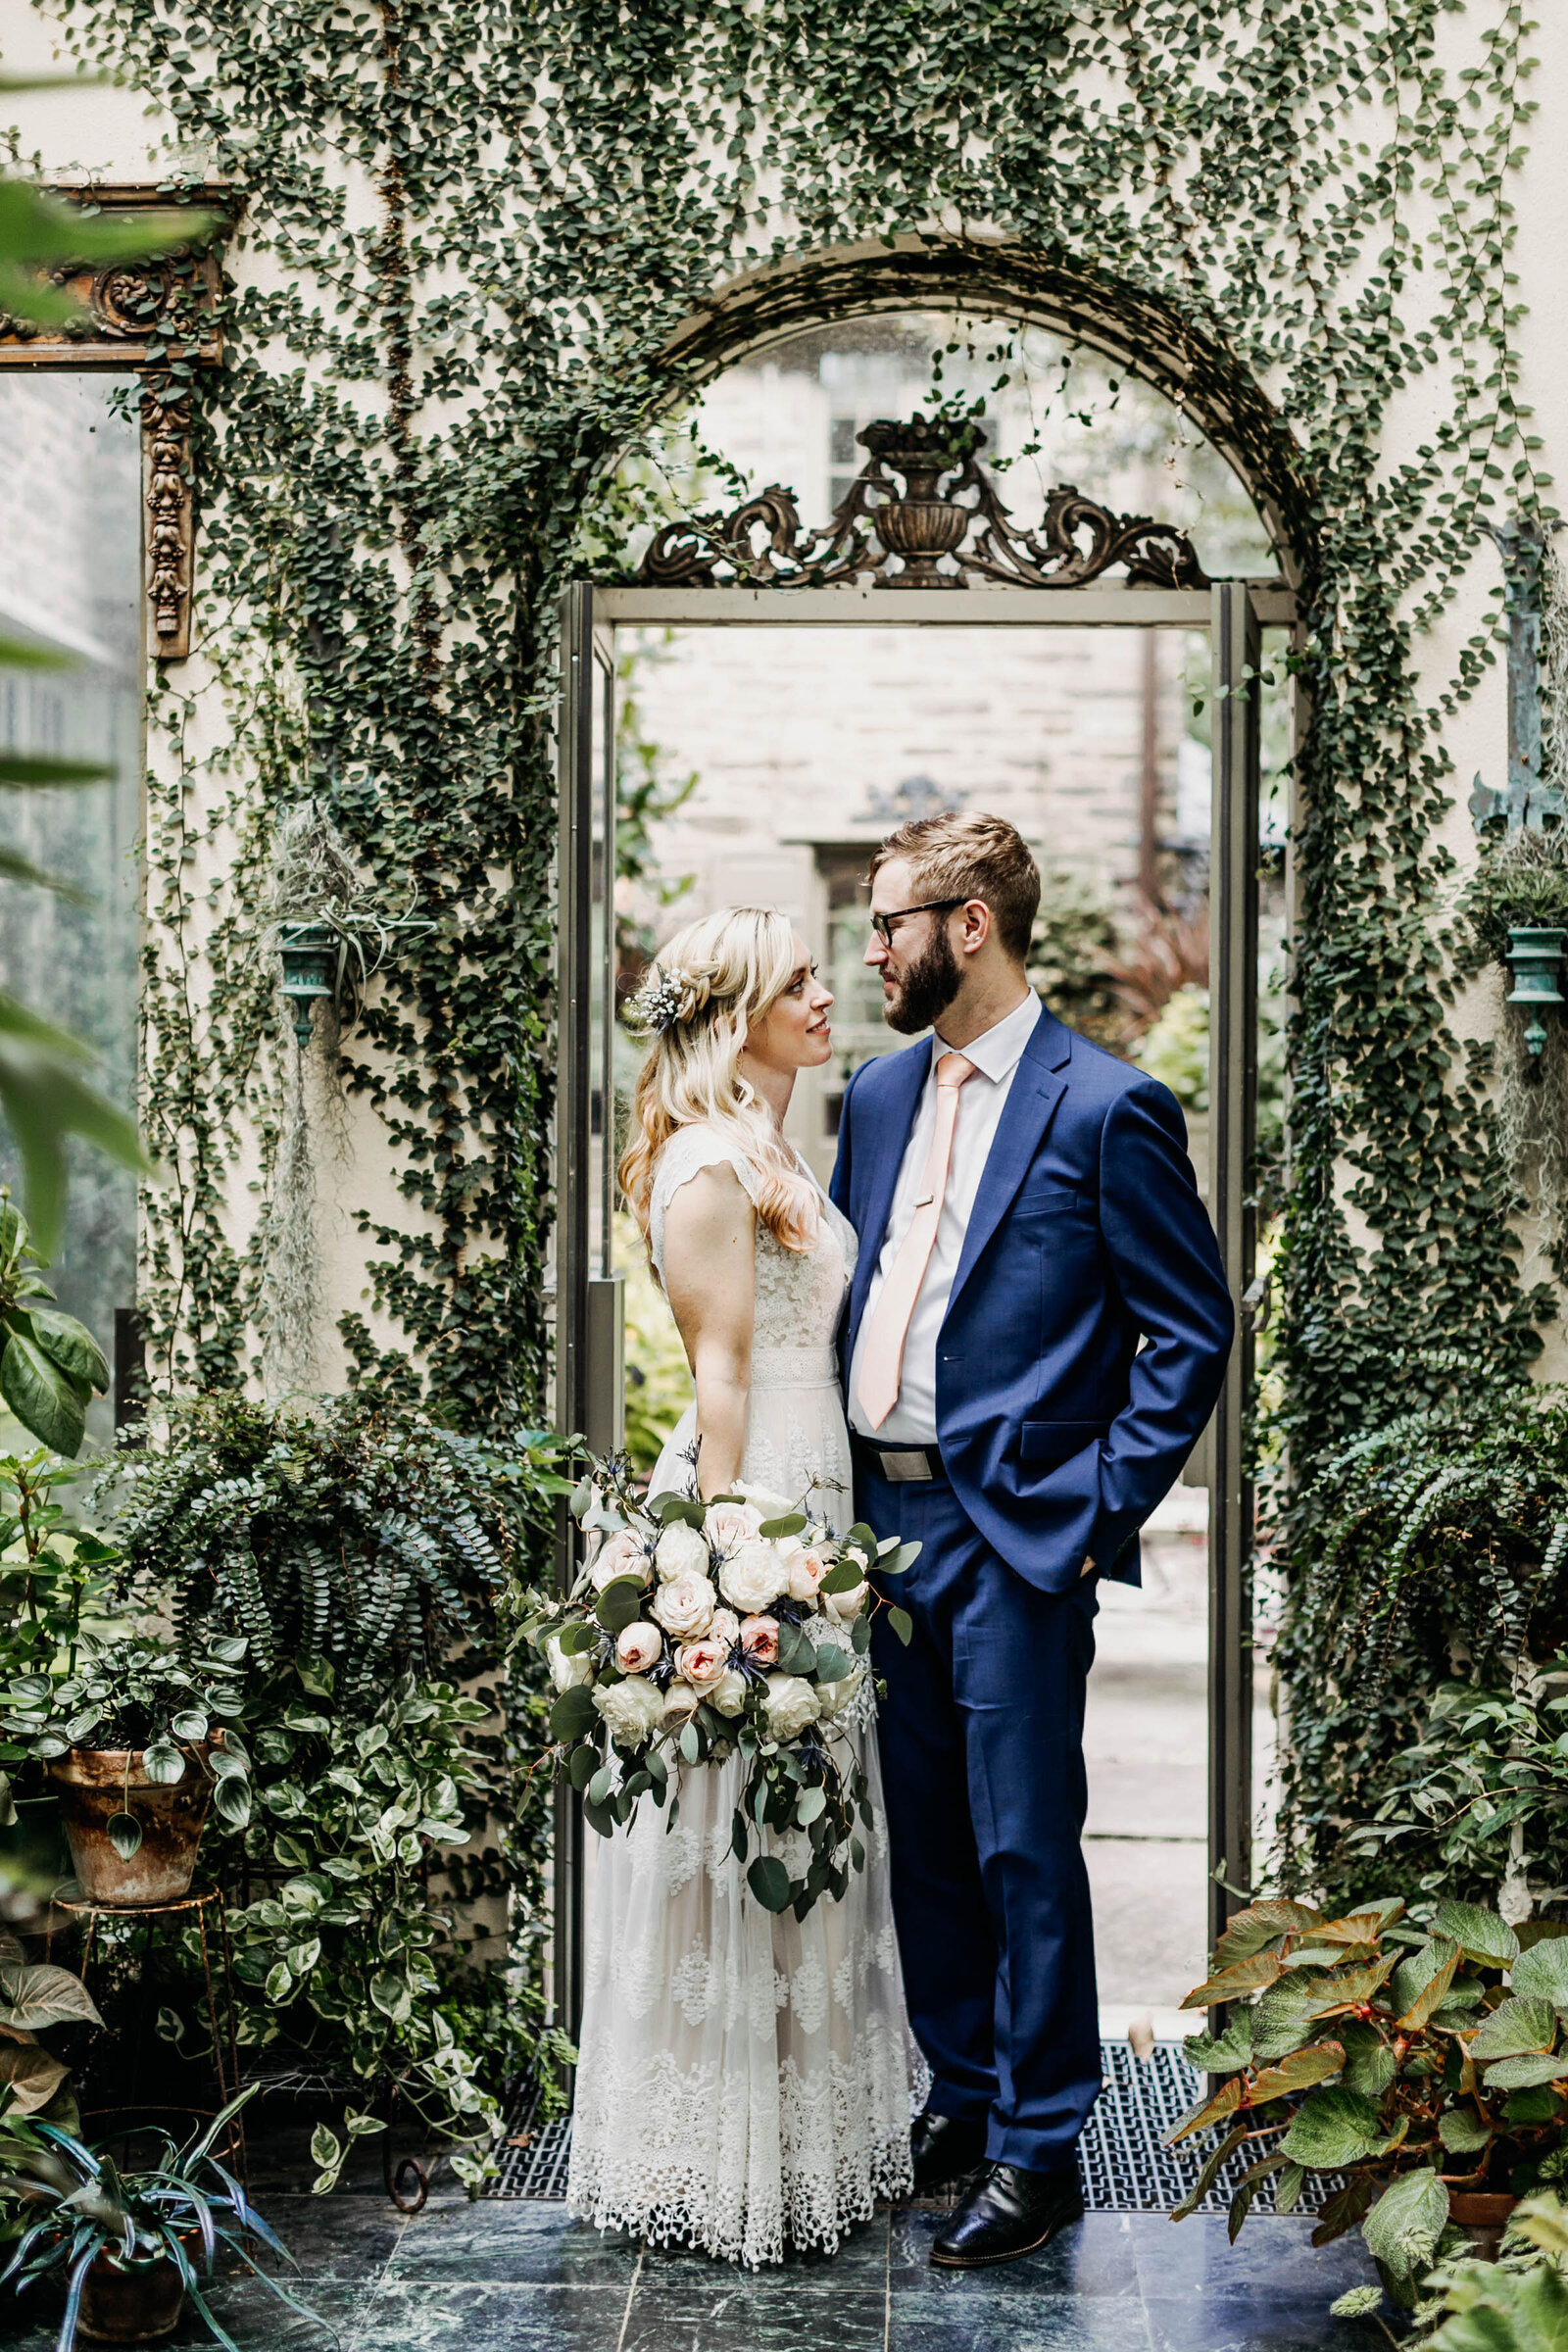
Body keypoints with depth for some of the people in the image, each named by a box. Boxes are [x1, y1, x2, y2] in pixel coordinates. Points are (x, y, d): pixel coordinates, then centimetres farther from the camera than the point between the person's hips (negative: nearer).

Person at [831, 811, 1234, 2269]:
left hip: (1015, 1533, -7)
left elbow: (1193, 1331, -8)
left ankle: (1038, 2150, 11)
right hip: (881, 1518, 7)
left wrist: (1102, 1510, -12)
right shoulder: (877, 1095, 12)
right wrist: (830, 1483, 11)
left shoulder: (1105, 1108, -9)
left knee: (1024, 1847, -1)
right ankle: (964, 2095, 30)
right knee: (921, 1835, 15)